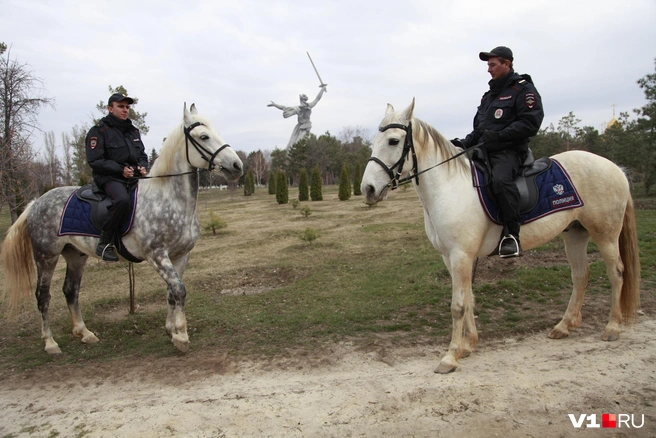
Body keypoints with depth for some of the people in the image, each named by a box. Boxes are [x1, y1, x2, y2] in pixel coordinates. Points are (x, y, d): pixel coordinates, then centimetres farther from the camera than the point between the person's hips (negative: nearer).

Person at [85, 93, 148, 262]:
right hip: (110, 178, -7)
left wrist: (142, 166, 0)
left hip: (134, 177, 7)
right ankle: (105, 243, -24)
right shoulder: (99, 131, -1)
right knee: (123, 200, -37)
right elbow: (94, 160, -9)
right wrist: (120, 169, -17)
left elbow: (142, 154, 24)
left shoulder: (133, 131, 19)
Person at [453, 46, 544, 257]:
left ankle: (511, 234, -30)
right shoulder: (489, 94, 24)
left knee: (500, 179, -37)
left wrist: (499, 135, -21)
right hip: (484, 150, 9)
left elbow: (530, 123, -13)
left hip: (509, 150, -9)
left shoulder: (523, 89, 0)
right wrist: (464, 143, 5)